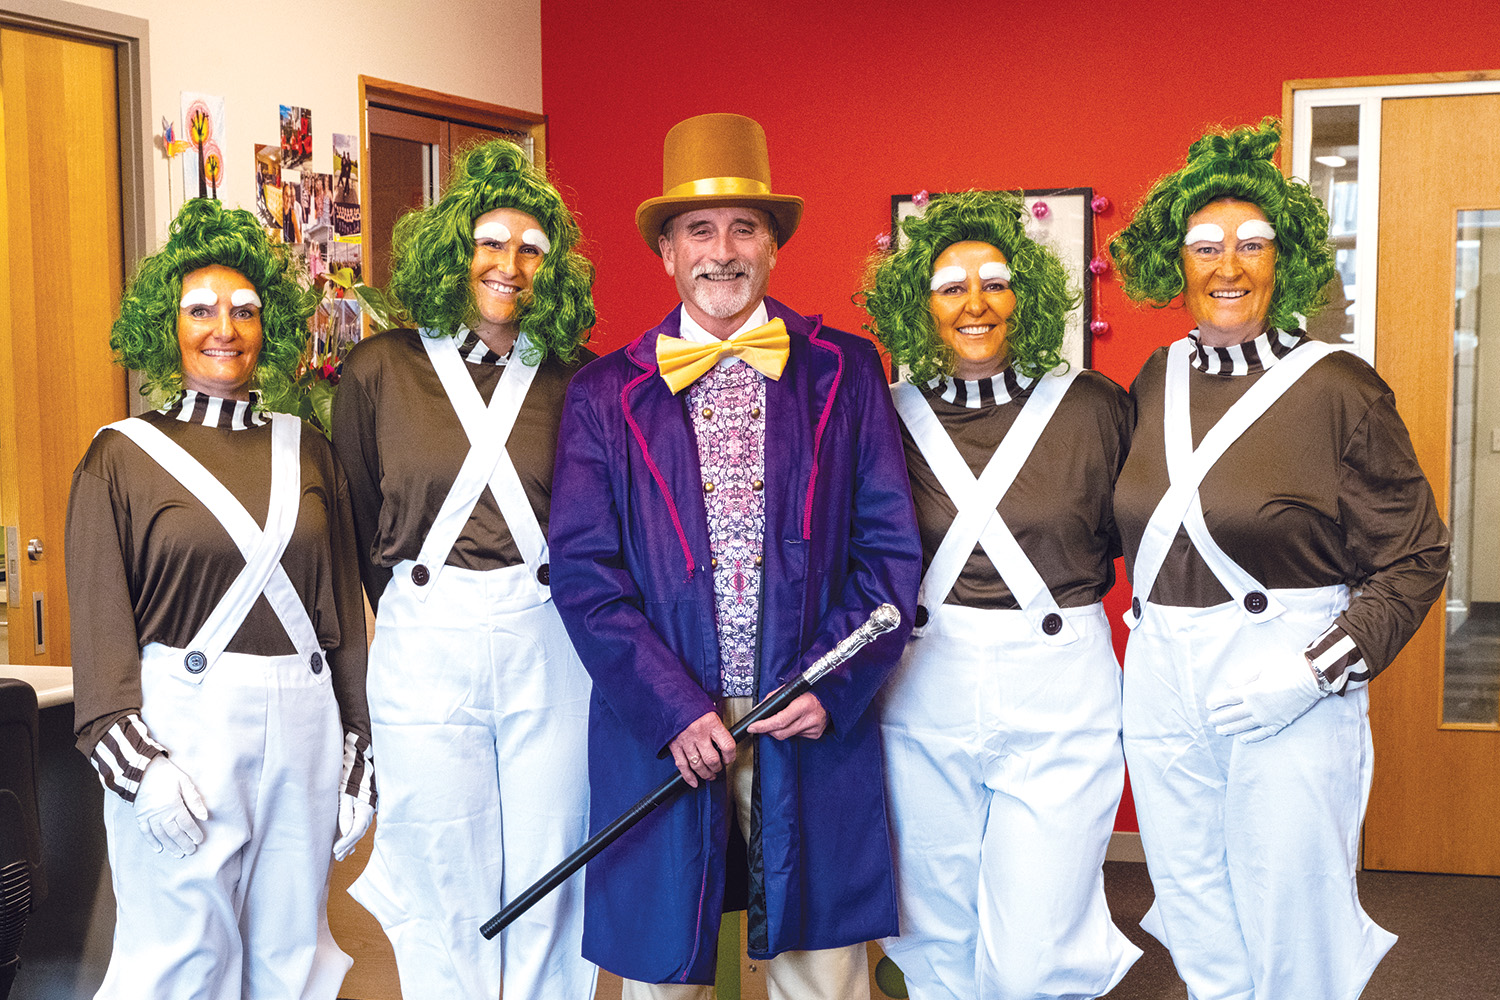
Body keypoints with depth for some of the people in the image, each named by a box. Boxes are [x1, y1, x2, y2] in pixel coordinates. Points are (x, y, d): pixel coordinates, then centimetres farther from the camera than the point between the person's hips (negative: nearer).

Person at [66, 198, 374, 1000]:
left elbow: (343, 609, 12)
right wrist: (133, 760, -12)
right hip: (181, 723, -3)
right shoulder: (121, 456, 2)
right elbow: (99, 624, -2)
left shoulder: (306, 452, 11)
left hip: (303, 725, 3)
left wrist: (358, 752, 9)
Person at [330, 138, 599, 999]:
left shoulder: (573, 379, 3)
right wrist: (402, 604, 13)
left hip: (550, 641, 0)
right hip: (425, 644, 0)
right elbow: (355, 515, 10)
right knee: (443, 880, 8)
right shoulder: (382, 369, 2)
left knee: (547, 876, 8)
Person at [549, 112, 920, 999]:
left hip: (817, 728, 0)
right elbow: (584, 571, -2)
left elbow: (891, 548, 2)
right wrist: (675, 710, -11)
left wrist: (834, 686, -9)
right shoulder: (606, 395, 4)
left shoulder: (846, 372, 5)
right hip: (659, 728, 0)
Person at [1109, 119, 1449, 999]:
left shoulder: (1336, 388, -9)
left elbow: (1414, 558, -9)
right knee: (1199, 921, 15)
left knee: (1291, 929, 4)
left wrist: (1317, 671, -17)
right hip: (1161, 682, 5)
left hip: (1289, 693, -5)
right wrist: (1151, 622, 9)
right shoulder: (1156, 384, 7)